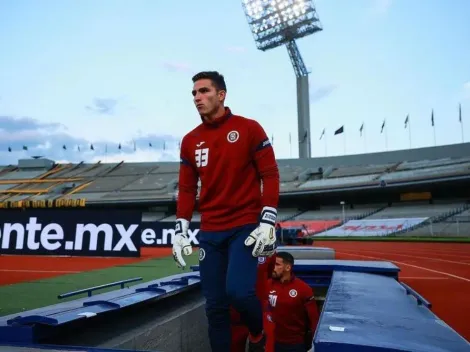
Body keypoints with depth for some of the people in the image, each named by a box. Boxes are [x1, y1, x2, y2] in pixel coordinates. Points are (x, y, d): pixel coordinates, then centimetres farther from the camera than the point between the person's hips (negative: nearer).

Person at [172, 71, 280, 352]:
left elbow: (270, 175, -5)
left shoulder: (249, 128, -2)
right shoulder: (190, 141, 8)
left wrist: (267, 222, -13)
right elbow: (186, 189, 11)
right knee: (215, 305, 5)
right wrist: (181, 230, 5)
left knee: (238, 291, -18)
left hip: (245, 227, -4)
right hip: (210, 233, 4)